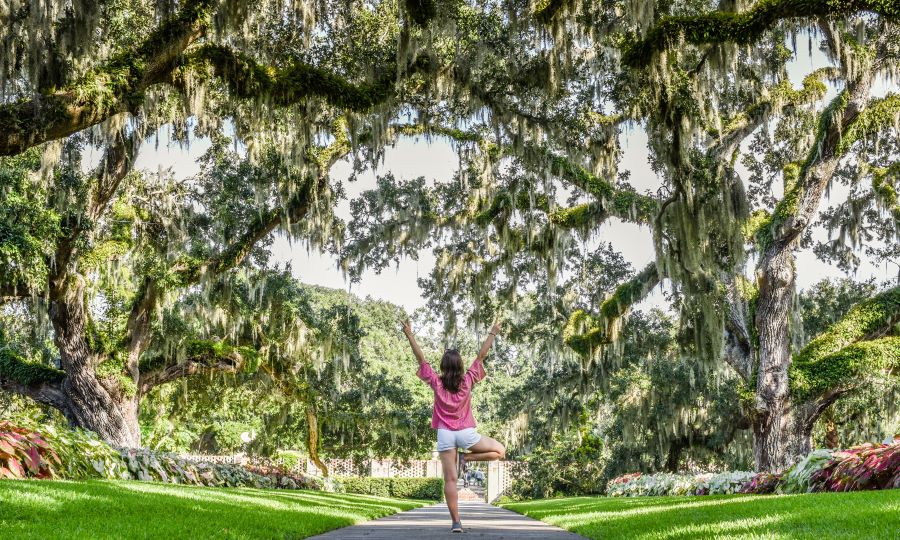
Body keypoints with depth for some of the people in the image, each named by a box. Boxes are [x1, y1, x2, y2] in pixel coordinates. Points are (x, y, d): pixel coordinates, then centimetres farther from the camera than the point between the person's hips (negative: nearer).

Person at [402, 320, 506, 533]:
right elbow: (481, 356, 1)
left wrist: (409, 335, 2)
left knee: (450, 480, 1)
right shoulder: (467, 381, -4)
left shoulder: (436, 383, -4)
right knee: (500, 451, 16)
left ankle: (456, 522, -4)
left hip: (445, 434, 1)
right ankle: (465, 458, -1)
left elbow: (421, 359, -2)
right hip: (467, 433, -1)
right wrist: (493, 334, 8)